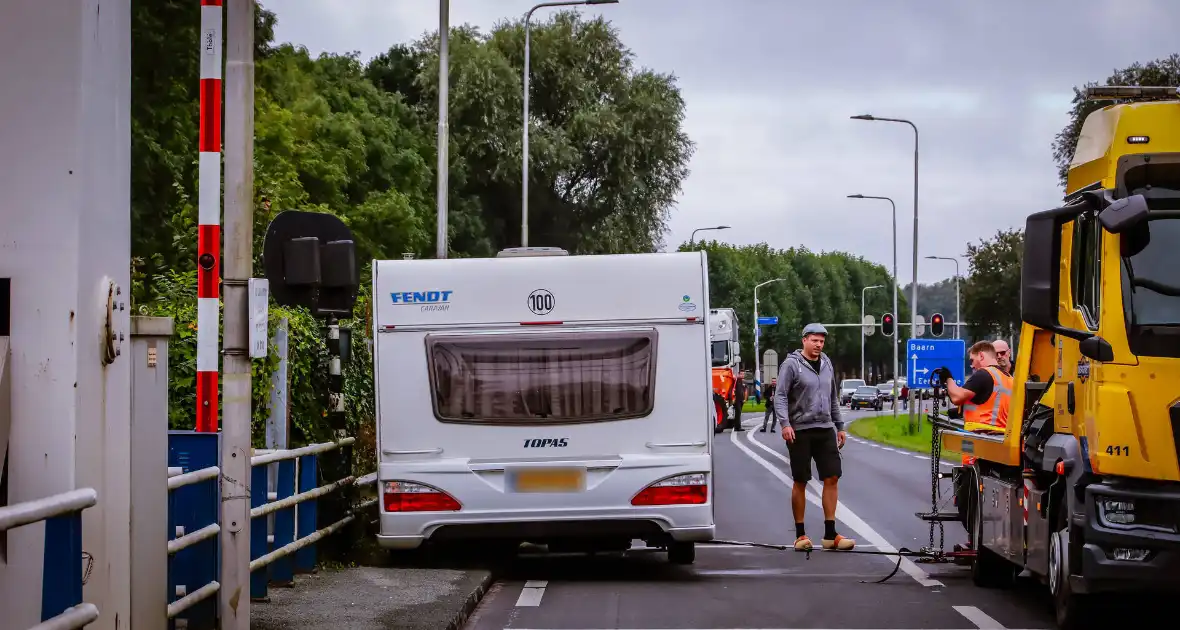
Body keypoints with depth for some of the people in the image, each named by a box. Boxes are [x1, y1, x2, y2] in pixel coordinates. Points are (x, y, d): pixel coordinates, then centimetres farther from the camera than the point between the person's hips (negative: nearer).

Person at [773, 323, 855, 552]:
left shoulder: (826, 364, 14)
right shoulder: (791, 365, -6)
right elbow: (780, 396, -11)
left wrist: (840, 426, 20)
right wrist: (785, 423, -23)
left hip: (825, 430, 5)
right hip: (800, 431, -5)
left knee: (831, 478, 0)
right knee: (800, 482, 2)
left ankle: (830, 535, 3)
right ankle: (800, 535, 10)